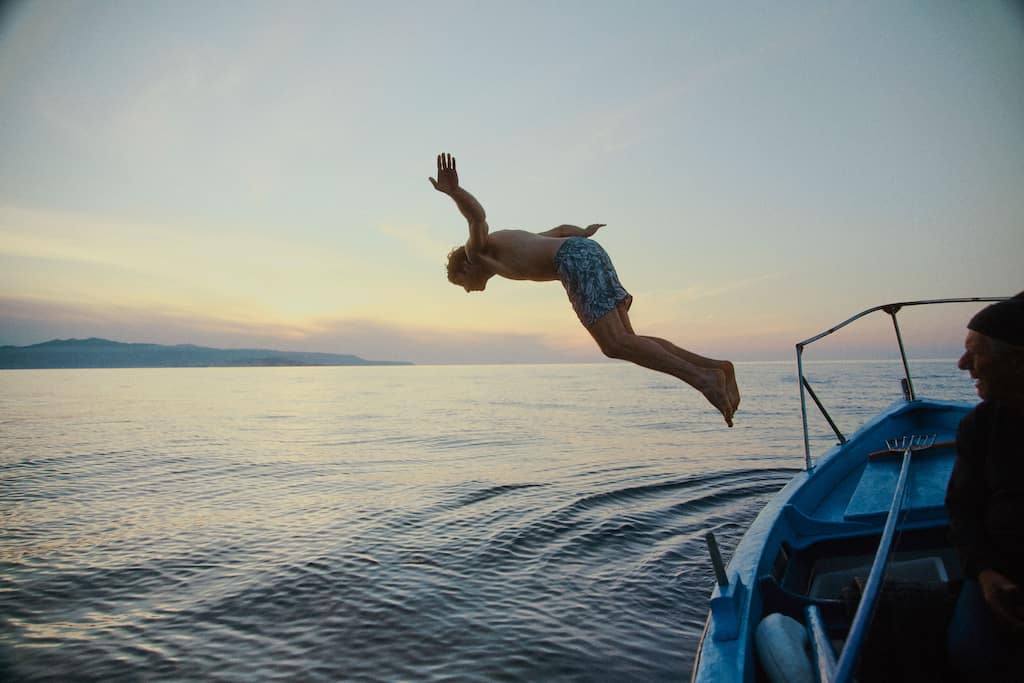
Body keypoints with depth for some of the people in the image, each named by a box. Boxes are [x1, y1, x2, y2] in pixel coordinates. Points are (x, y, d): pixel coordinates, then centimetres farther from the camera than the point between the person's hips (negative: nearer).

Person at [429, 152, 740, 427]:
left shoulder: (477, 249, 15)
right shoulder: (510, 247, 36)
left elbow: (478, 216, -9)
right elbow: (560, 230, 46)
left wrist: (454, 192, -29)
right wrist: (584, 233, 66)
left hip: (577, 261, -8)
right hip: (591, 252, 9)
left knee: (615, 345, -13)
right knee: (625, 341, 4)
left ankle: (702, 377, -20)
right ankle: (716, 368, -3)